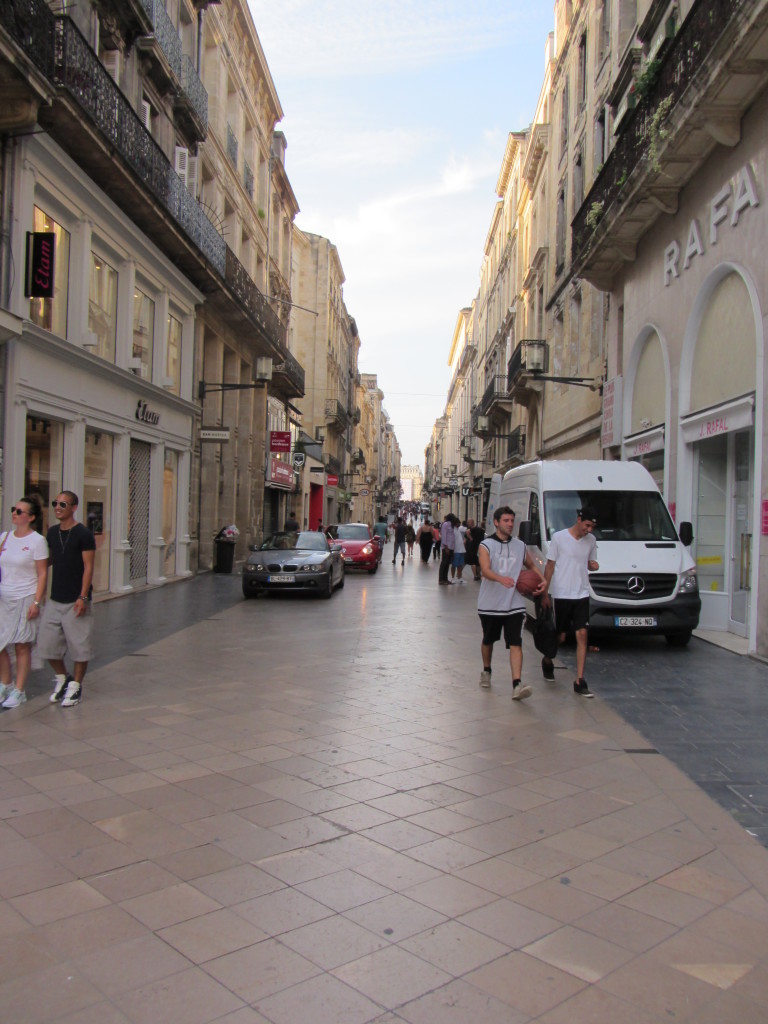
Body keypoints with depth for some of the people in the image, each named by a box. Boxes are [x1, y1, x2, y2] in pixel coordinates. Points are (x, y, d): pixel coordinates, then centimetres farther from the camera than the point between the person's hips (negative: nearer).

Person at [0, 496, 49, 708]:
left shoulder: (37, 541, -7)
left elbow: (42, 574, -9)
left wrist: (36, 602, -14)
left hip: (25, 599, -5)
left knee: (22, 647, 2)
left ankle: (18, 691, 12)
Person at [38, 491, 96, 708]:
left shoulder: (83, 534, -9)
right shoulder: (52, 532, 9)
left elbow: (88, 567, -12)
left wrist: (83, 597, -17)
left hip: (75, 601, -6)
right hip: (54, 600, 6)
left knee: (79, 645, 3)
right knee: (47, 644, 7)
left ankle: (75, 686, 20)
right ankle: (61, 678, 30)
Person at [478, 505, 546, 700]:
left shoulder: (520, 546, 9)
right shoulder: (486, 545, -5)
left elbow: (532, 566, 23)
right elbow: (485, 570, -21)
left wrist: (543, 580, 3)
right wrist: (501, 579, -41)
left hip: (514, 605, 2)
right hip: (490, 605, -2)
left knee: (516, 643, -11)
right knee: (488, 640, 16)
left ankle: (517, 685, -17)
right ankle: (486, 671, 41)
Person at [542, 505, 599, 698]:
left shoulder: (591, 540, 7)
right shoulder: (559, 537, -7)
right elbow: (550, 566, -3)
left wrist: (593, 566, -5)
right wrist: (545, 594, -4)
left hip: (581, 595, 3)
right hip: (560, 594, -3)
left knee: (582, 635, -6)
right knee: (560, 636, 6)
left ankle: (579, 681, -2)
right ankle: (547, 661, 38)